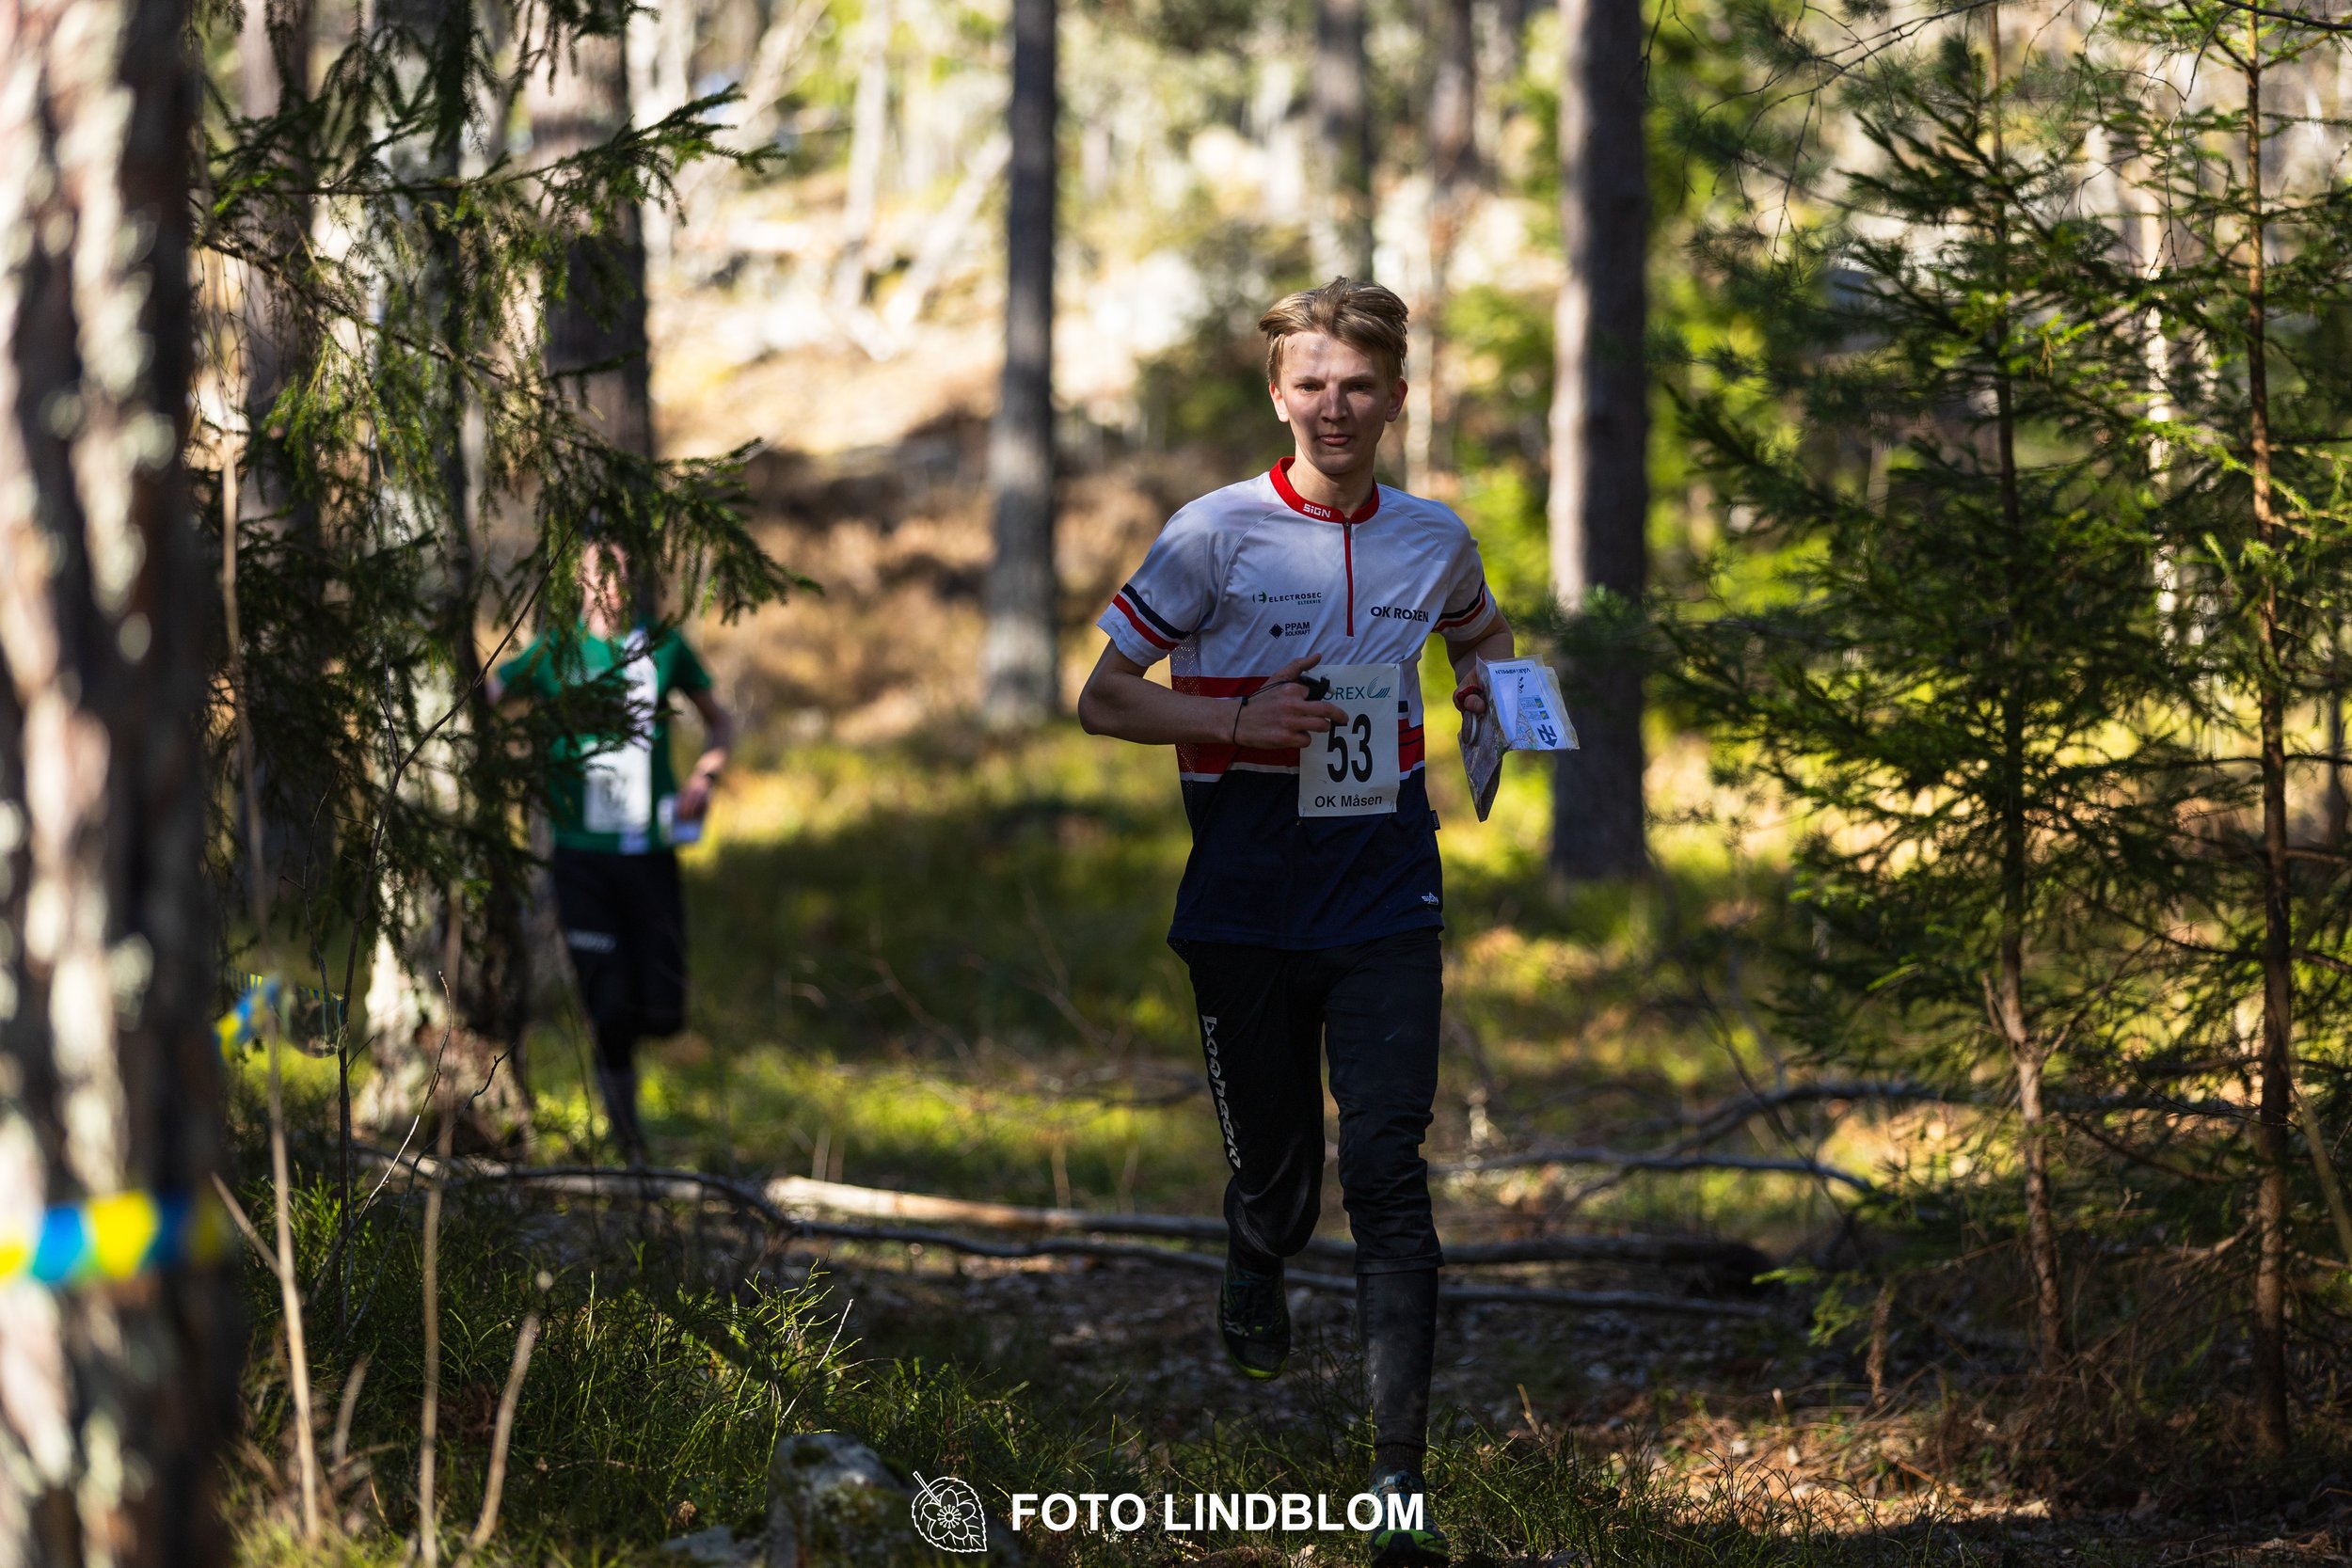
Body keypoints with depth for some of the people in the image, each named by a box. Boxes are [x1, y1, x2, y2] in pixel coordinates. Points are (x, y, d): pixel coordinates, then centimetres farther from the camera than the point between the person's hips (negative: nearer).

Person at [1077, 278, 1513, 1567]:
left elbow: (1481, 636, 29)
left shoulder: (1434, 541, 8)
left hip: (1386, 898, 1)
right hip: (1247, 910, -1)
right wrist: (1239, 719, -17)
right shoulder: (1216, 533, -3)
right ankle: (1254, 1271, 47)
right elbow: (1103, 699, -1)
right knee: (1275, 1177, 7)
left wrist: (1494, 690, 5)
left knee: (1387, 1172, -11)